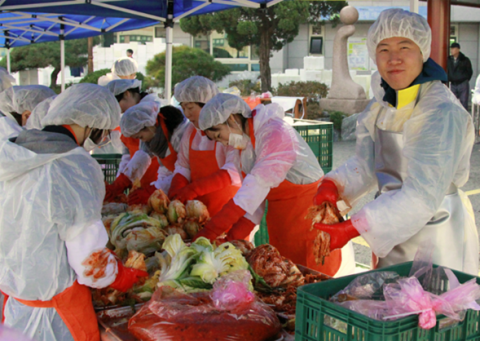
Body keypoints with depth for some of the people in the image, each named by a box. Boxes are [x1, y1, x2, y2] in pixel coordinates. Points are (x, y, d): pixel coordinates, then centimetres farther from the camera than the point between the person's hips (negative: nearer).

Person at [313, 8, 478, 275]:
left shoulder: (442, 112, -24)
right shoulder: (382, 103, 2)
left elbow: (423, 196, -29)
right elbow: (366, 164, 4)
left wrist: (351, 229, -31)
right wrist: (333, 185, -16)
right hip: (395, 235, 8)